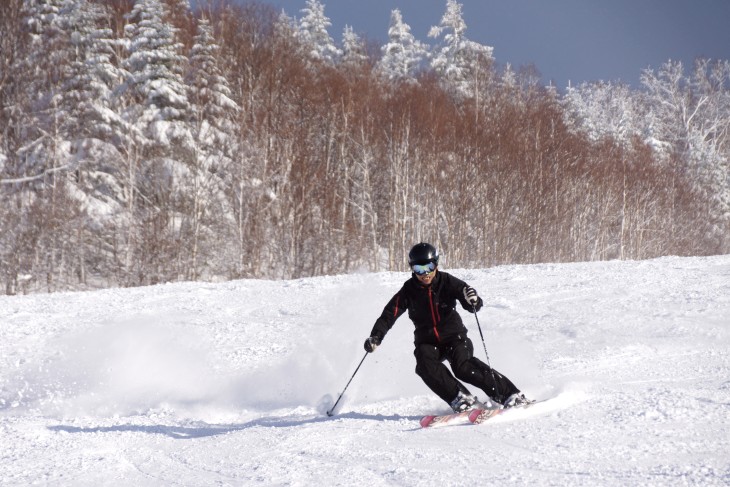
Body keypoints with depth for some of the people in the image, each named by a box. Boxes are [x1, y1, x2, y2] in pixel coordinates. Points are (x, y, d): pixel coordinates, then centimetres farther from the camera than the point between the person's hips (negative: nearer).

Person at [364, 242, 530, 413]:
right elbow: (390, 313, -6)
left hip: (453, 335, -2)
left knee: (463, 366, -27)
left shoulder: (447, 282, -10)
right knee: (425, 364, -29)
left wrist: (473, 300, -40)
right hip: (427, 341, 2)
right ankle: (460, 399, -28)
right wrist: (376, 337, -21)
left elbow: (474, 306, -15)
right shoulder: (409, 290, -4)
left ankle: (510, 394, -21)